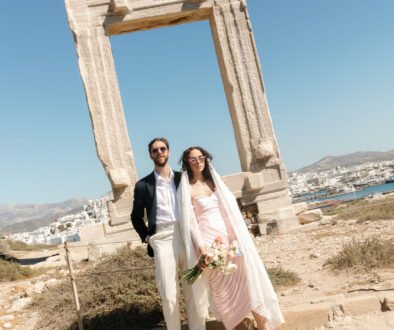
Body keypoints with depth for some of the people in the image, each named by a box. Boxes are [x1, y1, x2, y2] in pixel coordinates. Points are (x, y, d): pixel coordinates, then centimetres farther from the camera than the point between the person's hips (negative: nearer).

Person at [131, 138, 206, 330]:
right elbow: (136, 216, 16)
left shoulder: (183, 178, 11)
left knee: (194, 292, 7)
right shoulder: (143, 185, 6)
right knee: (169, 296, -5)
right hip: (162, 240, -2)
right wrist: (146, 237, 5)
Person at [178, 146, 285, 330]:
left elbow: (229, 210, 14)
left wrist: (241, 233, 9)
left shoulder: (214, 181, 13)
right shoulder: (186, 189, -2)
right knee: (221, 287, 1)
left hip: (227, 236, 5)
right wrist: (200, 245, -18)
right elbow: (190, 221, -8)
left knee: (247, 277, -1)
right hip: (208, 239, -4)